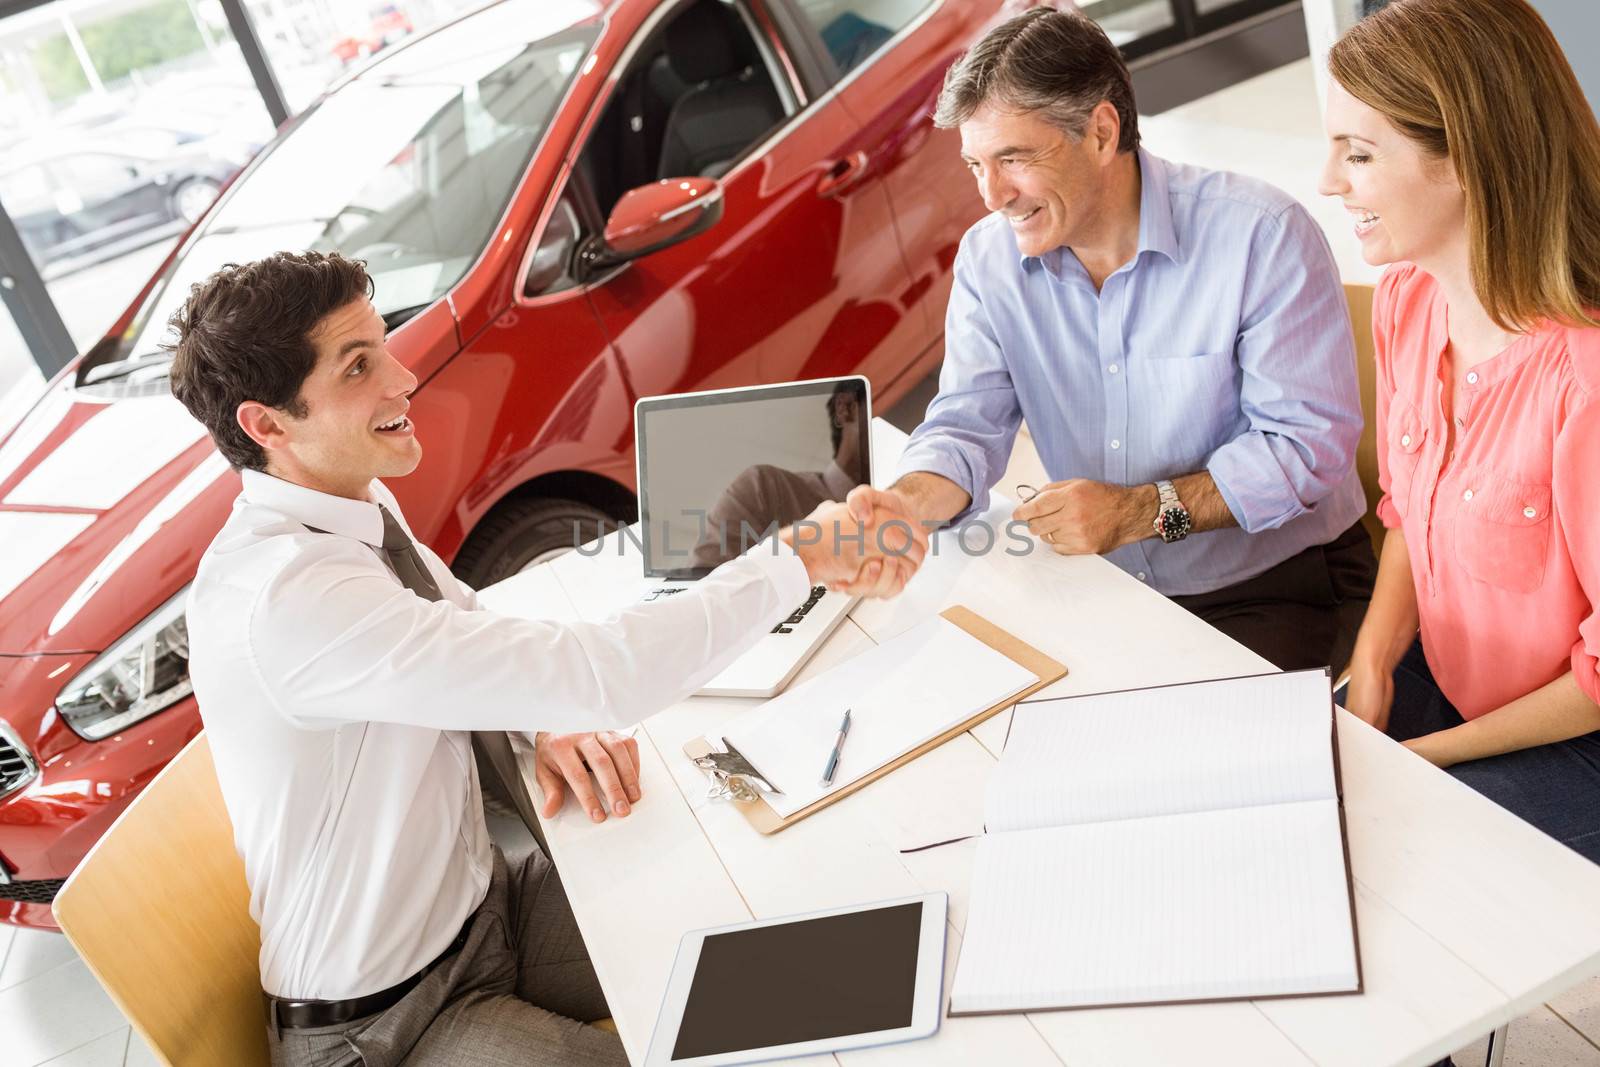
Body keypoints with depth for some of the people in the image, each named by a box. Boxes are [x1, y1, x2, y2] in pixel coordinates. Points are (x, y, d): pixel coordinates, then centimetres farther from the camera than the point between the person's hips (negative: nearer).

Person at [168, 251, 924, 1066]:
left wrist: (555, 717, -10)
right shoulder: (286, 596, -32)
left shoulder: (356, 507, -4)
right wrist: (800, 557, -27)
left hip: (485, 903, 8)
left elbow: (471, 626, 12)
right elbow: (599, 676, -36)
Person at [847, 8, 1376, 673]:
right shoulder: (988, 258, -2)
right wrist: (911, 502, -30)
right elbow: (967, 424, -7)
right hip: (1105, 590, 4)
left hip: (1277, 586, -3)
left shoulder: (1262, 237, -16)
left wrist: (1141, 510, -27)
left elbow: (1311, 442, -17)